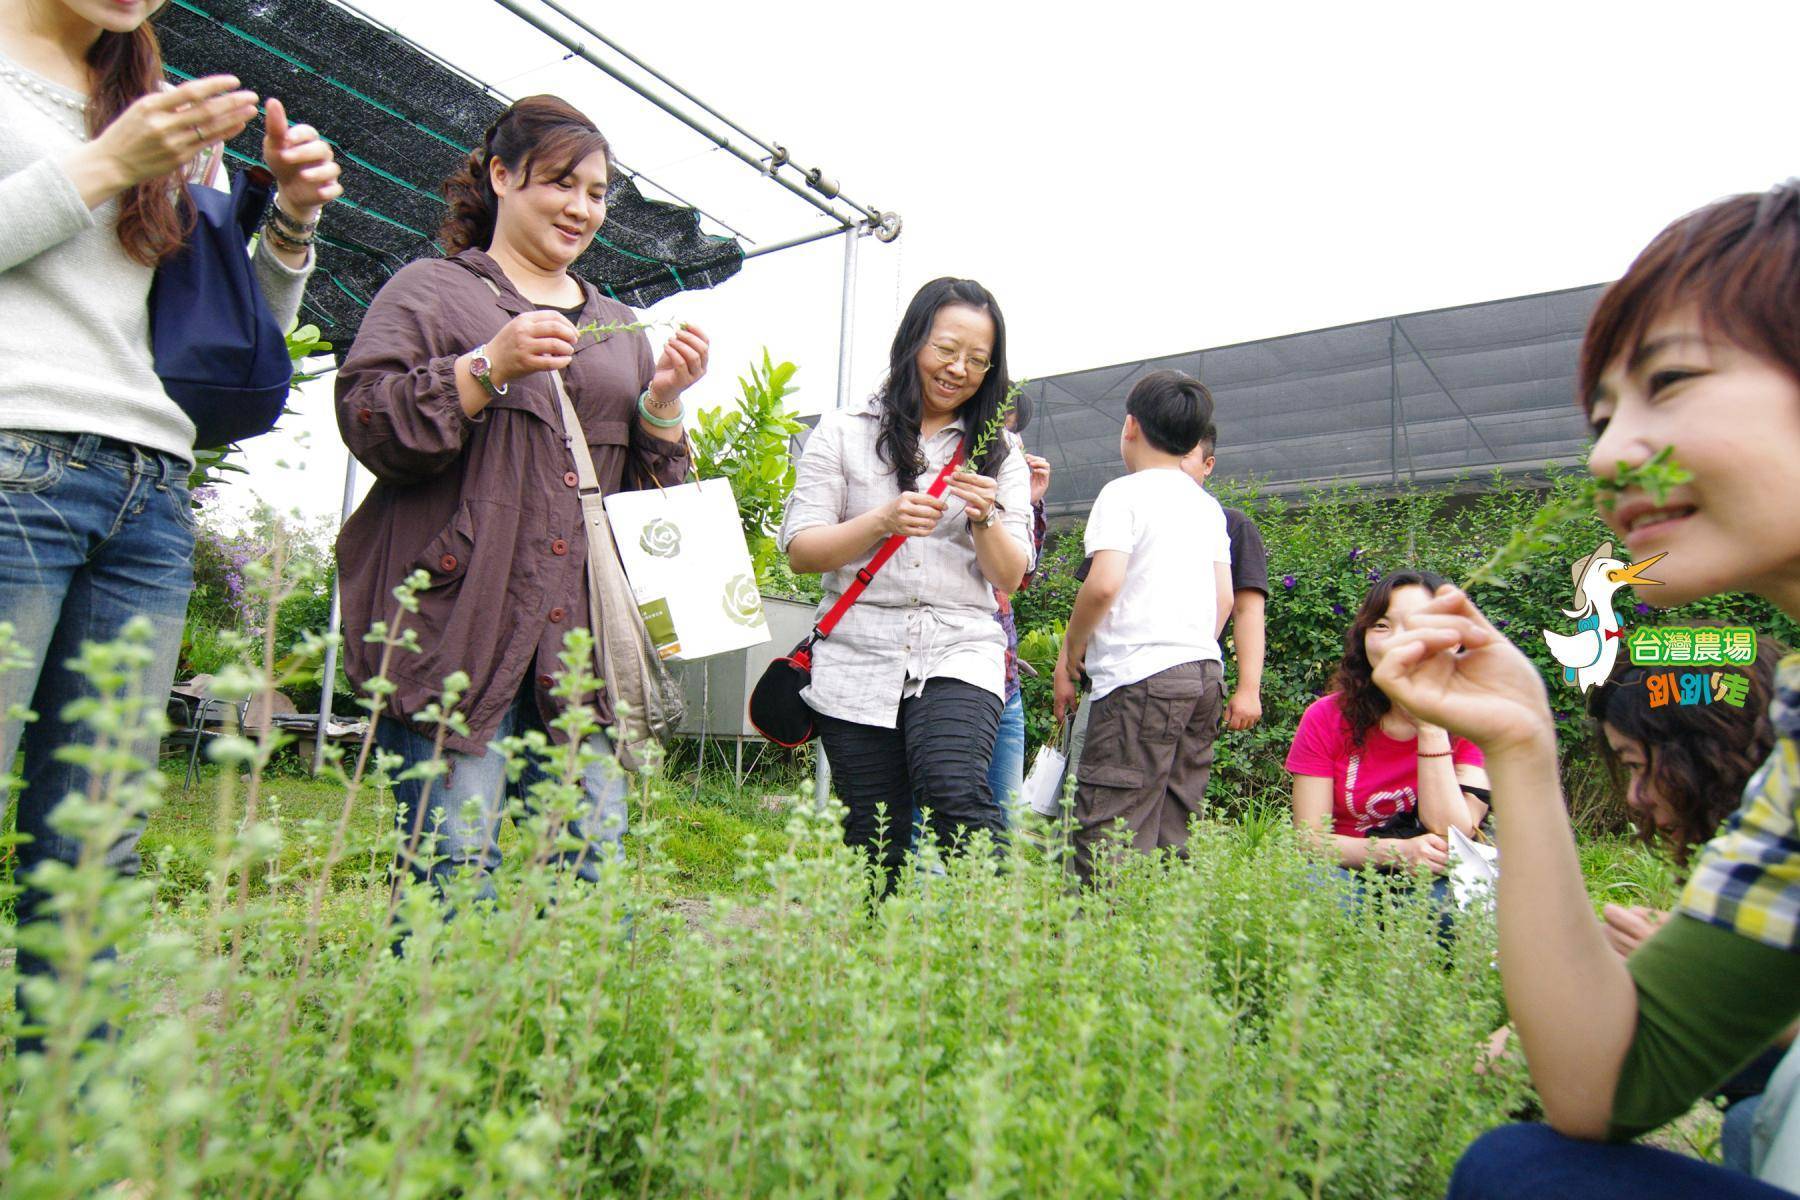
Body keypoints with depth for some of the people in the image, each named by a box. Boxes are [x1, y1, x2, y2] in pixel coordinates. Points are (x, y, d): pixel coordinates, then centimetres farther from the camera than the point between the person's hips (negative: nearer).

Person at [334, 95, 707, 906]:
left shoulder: (617, 323, 24)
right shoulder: (430, 289, 11)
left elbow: (650, 488, 22)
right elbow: (366, 420, -2)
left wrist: (665, 400, 3)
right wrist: (489, 367, -13)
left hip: (584, 626, 4)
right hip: (460, 616, -4)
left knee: (593, 862, 0)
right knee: (453, 864, -6)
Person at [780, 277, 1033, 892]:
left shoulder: (999, 452, 13)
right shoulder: (843, 432, 9)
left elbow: (1010, 577, 9)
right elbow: (798, 548, 3)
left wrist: (985, 518, -12)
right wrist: (882, 522, -14)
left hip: (960, 655, 0)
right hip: (857, 663, 0)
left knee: (954, 794, -25)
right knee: (874, 842, 1)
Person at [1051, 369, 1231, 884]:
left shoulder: (1124, 493, -4)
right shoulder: (1209, 506, 18)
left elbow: (1104, 583, -16)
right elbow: (1224, 597, 16)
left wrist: (1069, 653, -4)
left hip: (1141, 674, -8)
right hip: (1204, 670, 8)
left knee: (1108, 839, -8)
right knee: (1173, 839, 11)